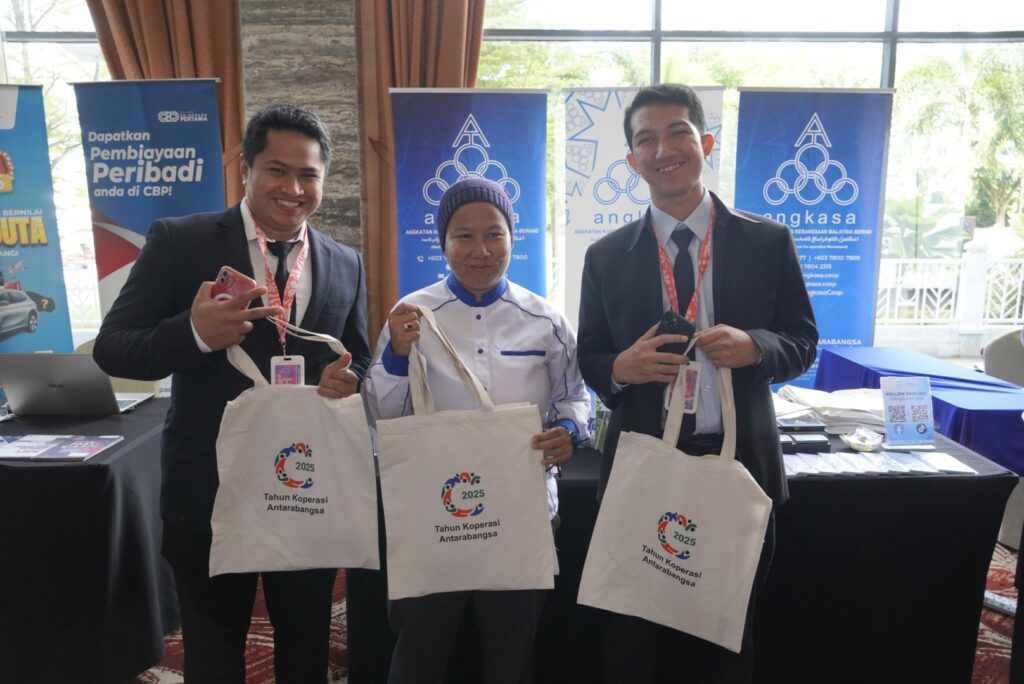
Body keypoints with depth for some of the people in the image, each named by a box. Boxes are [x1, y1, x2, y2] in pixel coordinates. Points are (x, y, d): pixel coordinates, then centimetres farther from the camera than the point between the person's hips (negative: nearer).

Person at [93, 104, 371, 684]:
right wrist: (194, 332, -30)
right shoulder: (179, 242, -8)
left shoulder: (347, 265, 2)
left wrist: (347, 380, -15)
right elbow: (111, 350, -10)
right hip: (210, 491, -2)